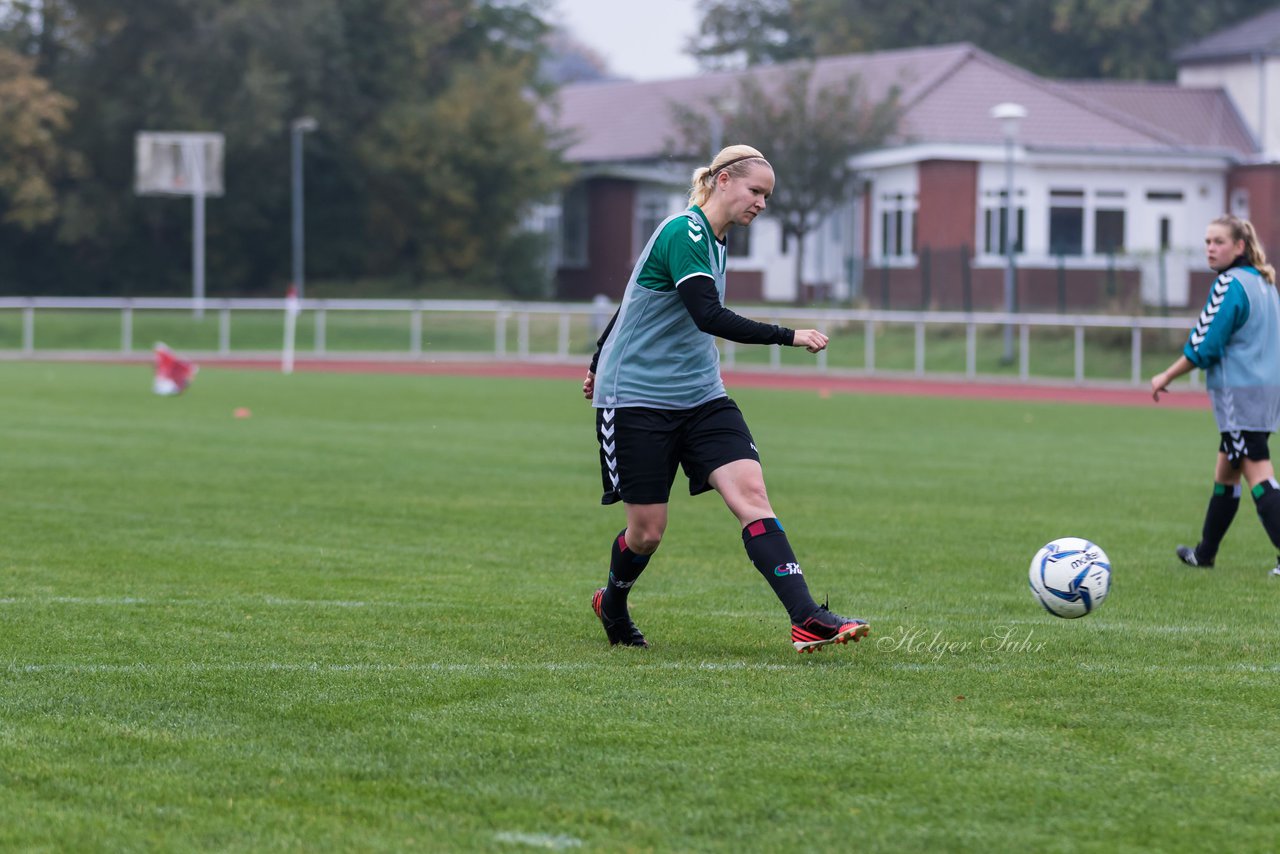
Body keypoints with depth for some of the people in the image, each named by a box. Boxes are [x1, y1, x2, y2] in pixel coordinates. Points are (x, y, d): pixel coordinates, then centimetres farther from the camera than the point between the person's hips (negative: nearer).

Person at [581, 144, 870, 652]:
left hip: (700, 396, 8)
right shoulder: (684, 233, -16)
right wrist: (789, 337, -32)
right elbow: (709, 316, -29)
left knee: (751, 492, -13)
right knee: (647, 530, -1)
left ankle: (807, 620, -25)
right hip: (636, 398, -8)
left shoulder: (713, 240, 13)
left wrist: (600, 363, 34)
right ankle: (612, 605, 33)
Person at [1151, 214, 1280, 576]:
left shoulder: (1230, 284, -14)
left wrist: (1166, 377, -3)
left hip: (1240, 393, -9)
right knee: (1225, 472, 18)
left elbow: (1204, 346, -15)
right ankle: (1204, 553, 29)